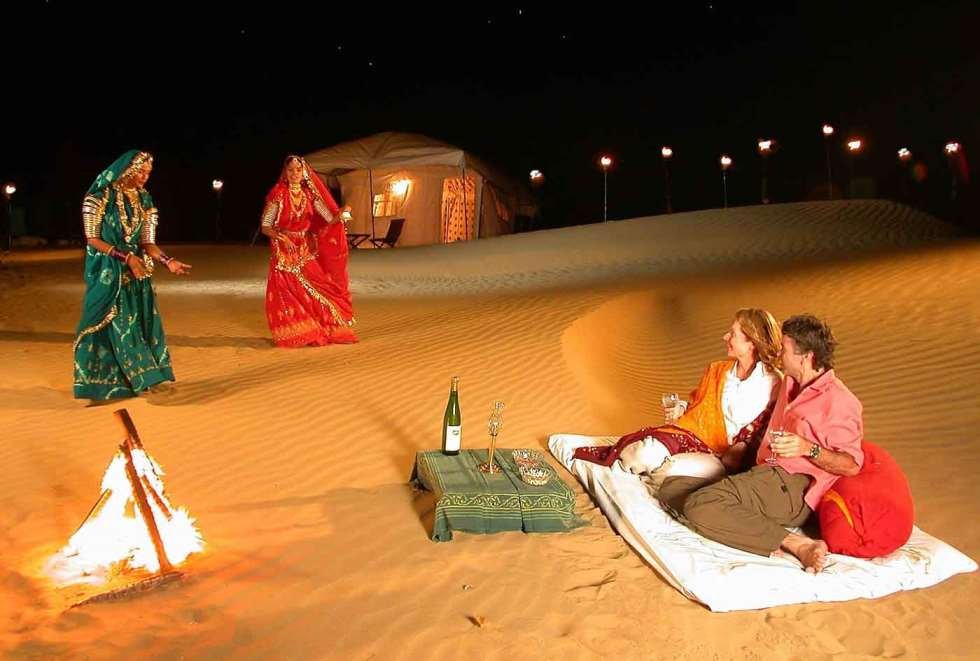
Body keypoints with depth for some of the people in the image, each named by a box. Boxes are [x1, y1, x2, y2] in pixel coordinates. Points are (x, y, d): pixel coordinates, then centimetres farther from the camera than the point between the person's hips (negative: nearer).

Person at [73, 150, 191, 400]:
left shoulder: (143, 200, 6)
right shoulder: (100, 197, -8)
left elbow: (147, 242, 3)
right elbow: (92, 239, -10)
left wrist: (168, 261, -14)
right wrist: (126, 257, -19)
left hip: (136, 272, 5)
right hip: (107, 274, -5)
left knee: (140, 324, 3)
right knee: (113, 327, -4)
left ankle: (134, 380, 10)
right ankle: (104, 383, 6)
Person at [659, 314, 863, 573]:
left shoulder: (839, 401, -4)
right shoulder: (789, 385, 23)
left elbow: (852, 465, -9)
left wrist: (809, 448, -23)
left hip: (792, 486, -10)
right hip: (764, 475, 10)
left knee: (700, 506, -31)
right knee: (671, 487, -6)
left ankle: (796, 544, -26)